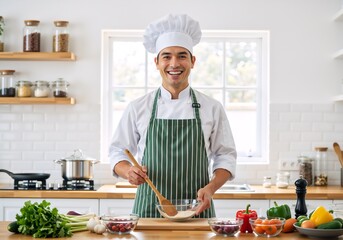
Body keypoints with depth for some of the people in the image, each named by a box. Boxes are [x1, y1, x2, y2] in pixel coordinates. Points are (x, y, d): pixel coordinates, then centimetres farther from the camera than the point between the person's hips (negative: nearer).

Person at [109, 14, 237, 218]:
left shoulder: (212, 108, 3)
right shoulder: (138, 108, 3)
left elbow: (225, 157, 6)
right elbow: (118, 153, 8)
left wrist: (210, 188, -11)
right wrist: (128, 171, -13)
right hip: (149, 209, 0)